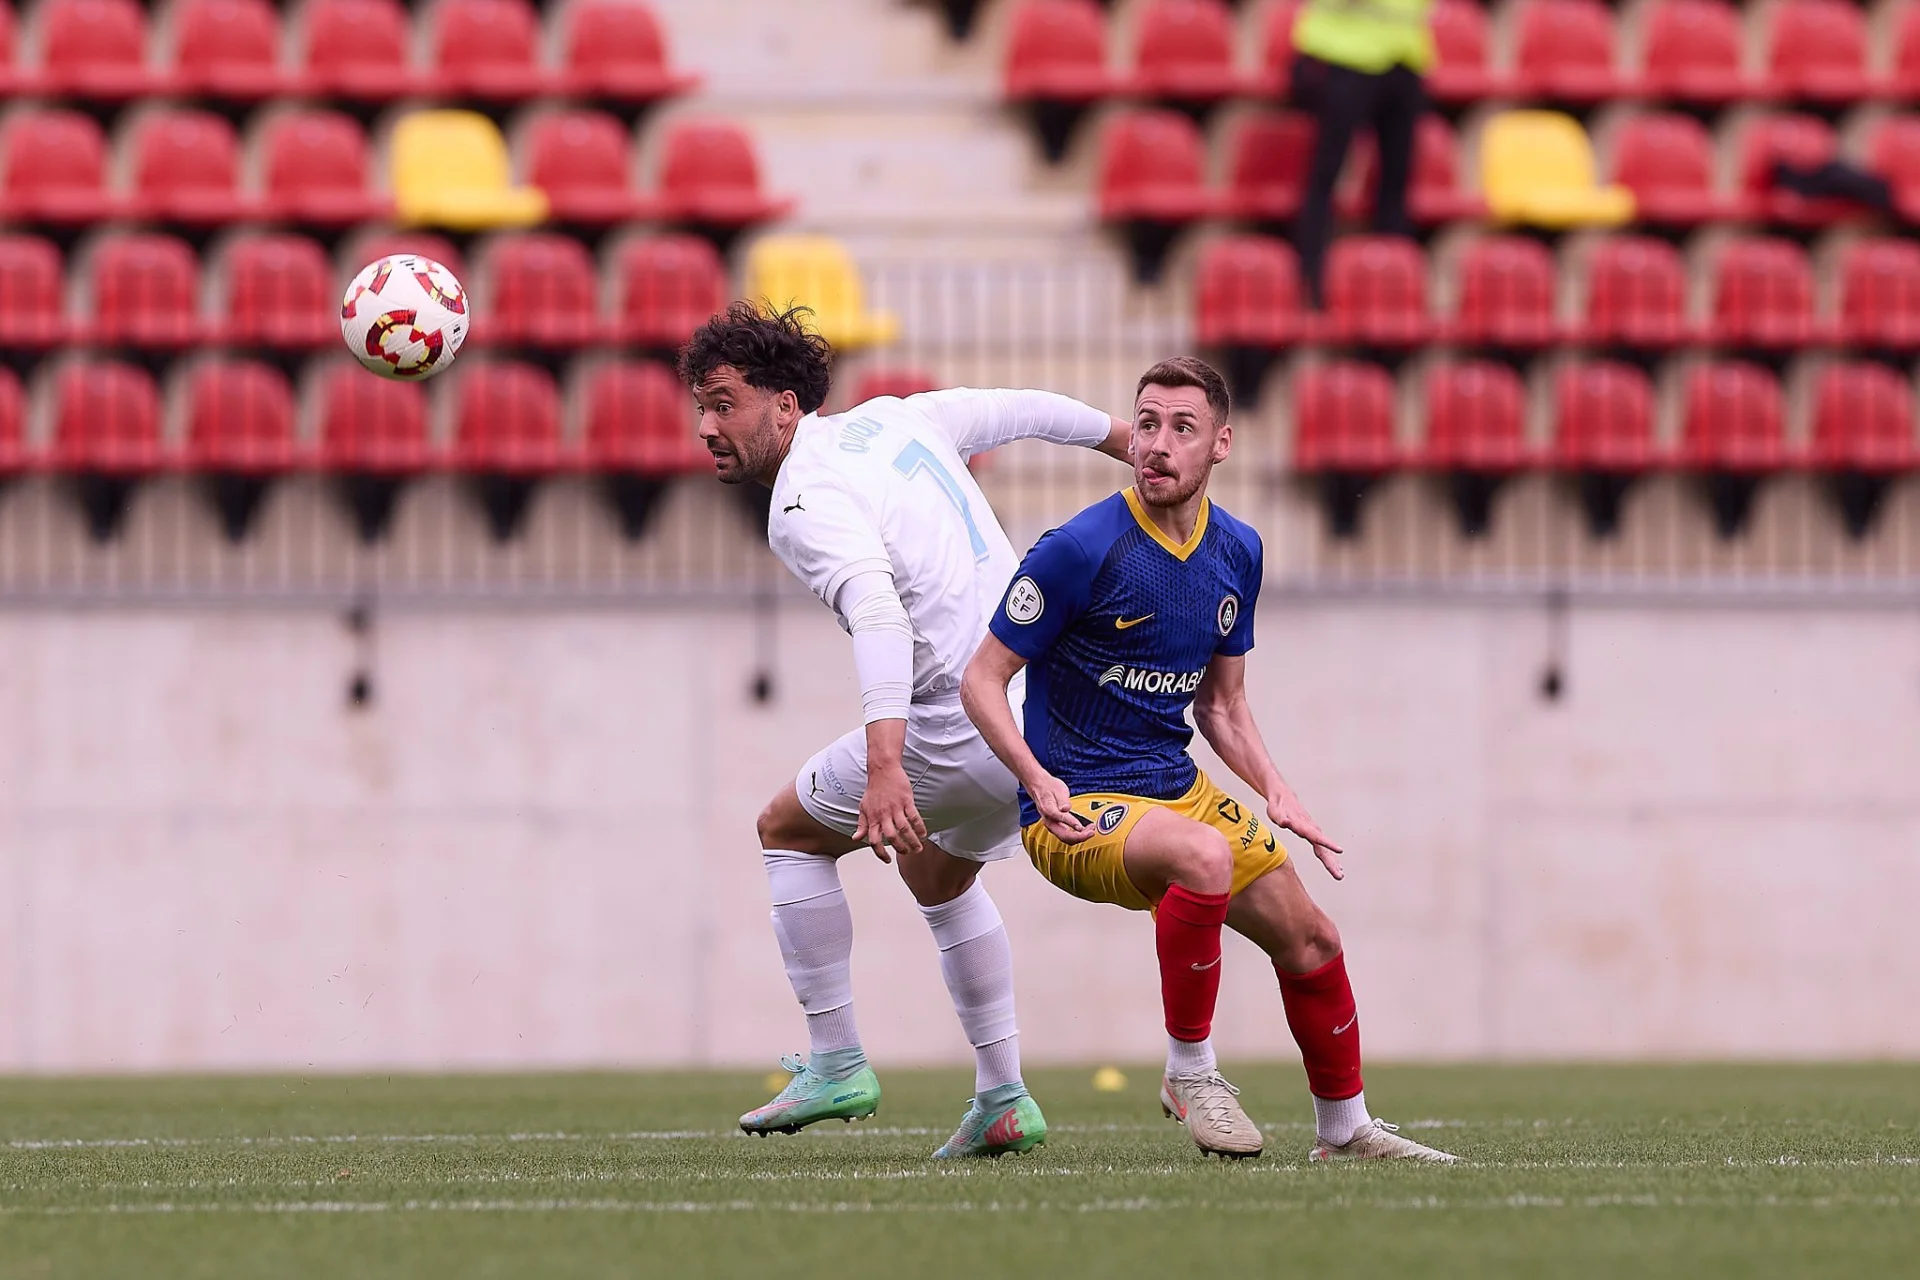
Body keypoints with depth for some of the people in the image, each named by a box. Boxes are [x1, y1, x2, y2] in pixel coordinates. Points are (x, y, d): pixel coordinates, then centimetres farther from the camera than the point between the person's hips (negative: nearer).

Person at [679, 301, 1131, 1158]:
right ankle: (1002, 1101, 25)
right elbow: (1025, 411, 23)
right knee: (935, 872, 30)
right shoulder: (892, 418, 11)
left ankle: (834, 1063, 8)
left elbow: (877, 611, -31)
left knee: (789, 829, 10)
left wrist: (883, 763, -42)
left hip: (967, 724, -9)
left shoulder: (805, 503, -14)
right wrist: (1128, 440, 43)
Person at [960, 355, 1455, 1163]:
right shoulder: (1081, 549, -18)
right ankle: (1189, 1072, -18)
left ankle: (1344, 1128, 31)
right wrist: (1039, 780, -28)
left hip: (1177, 787, 7)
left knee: (1309, 942, 9)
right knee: (1204, 855, -36)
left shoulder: (1236, 553, 4)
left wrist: (1274, 792, 0)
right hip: (1076, 811, -7)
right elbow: (983, 678, -13)